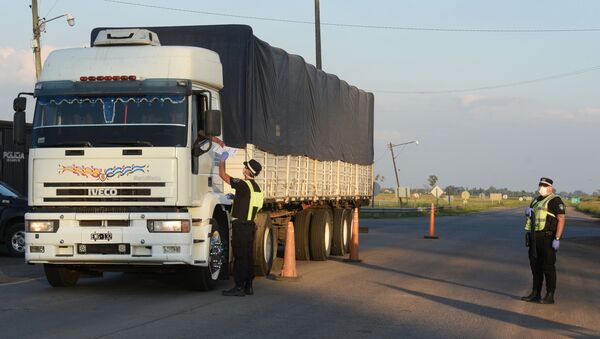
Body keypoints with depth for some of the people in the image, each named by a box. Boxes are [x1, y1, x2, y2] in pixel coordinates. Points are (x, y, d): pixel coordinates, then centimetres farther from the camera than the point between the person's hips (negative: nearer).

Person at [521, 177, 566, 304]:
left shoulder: (555, 200, -9)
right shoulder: (537, 200, 17)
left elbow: (561, 219, -16)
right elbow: (529, 215, 28)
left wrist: (557, 239, -22)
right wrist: (528, 211, 2)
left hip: (548, 238, -9)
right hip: (535, 238, 9)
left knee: (548, 266, -5)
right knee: (536, 266, 11)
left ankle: (550, 296, -1)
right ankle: (536, 294, 18)